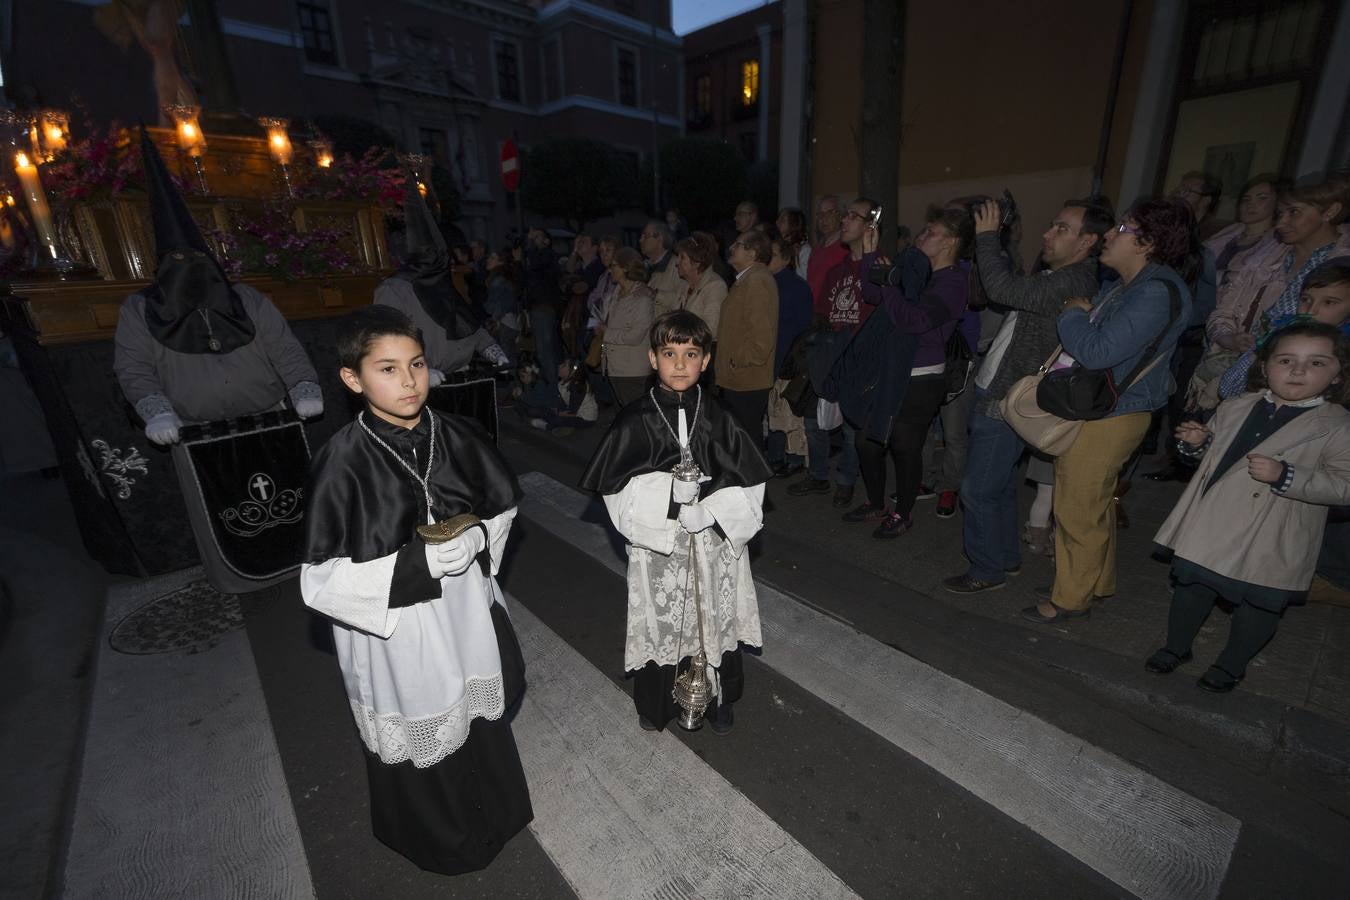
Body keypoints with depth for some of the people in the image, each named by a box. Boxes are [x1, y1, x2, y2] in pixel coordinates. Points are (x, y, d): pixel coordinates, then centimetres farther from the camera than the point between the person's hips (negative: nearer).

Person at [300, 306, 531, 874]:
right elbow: (321, 582, -17)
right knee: (418, 744, 19)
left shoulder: (457, 438, -10)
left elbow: (502, 508, 5)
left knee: (481, 716, 26)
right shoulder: (343, 463, -20)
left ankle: (491, 810, 58)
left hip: (467, 613, 4)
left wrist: (478, 539, -14)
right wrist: (417, 564, -26)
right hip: (395, 631, -3)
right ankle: (436, 836, 53)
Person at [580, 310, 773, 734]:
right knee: (662, 624, 11)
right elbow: (617, 489, -8)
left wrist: (707, 504, -16)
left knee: (717, 622, 15)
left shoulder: (718, 417, -1)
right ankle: (656, 706, 39)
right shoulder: (636, 420, -6)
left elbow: (748, 484, 0)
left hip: (717, 543, 2)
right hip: (658, 545, -1)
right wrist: (669, 492, -21)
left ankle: (720, 700, 42)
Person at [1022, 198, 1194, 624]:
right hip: (1091, 410, 10)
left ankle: (1071, 599, 17)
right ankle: (1099, 581, 38)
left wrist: (1073, 314, -12)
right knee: (1096, 505, 21)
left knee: (1078, 511, 1)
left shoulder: (1157, 292, -19)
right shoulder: (1119, 286, 12)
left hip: (1108, 417, -10)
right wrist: (1078, 315, 4)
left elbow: (1097, 352, -27)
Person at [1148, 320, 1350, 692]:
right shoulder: (1234, 408, 3)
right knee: (1191, 586, 16)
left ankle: (1232, 664, 37)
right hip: (1211, 528, 3)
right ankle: (1176, 646, 36)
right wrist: (1196, 442, -5)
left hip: (1267, 542, -3)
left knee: (1258, 604, 13)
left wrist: (1285, 476, -28)